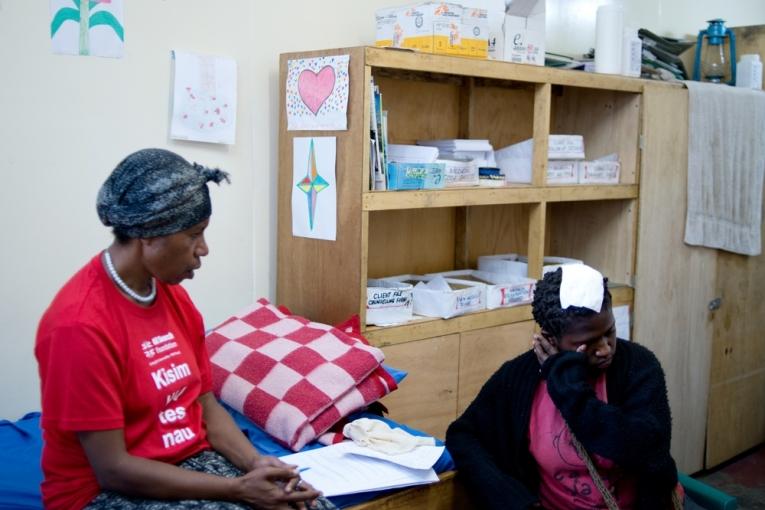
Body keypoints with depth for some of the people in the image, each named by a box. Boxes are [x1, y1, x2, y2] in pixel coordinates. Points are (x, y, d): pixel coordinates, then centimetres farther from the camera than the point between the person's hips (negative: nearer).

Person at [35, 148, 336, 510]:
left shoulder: (175, 296, 3)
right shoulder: (82, 323, -21)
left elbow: (206, 405, 8)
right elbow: (112, 468, -20)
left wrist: (255, 463, -10)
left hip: (193, 464, 7)